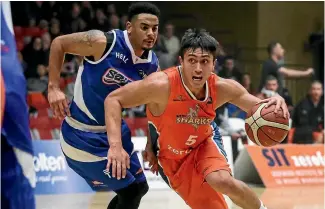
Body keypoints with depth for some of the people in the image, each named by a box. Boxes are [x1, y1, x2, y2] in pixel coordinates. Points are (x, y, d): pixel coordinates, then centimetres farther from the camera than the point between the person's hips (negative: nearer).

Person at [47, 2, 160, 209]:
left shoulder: (152, 65, -5)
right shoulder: (103, 42, -23)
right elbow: (59, 43, -10)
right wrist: (54, 87, -15)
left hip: (114, 129, 8)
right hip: (82, 134, -8)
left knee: (139, 187, 16)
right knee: (130, 191, -9)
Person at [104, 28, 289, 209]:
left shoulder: (222, 88, -22)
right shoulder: (162, 84, -34)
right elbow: (113, 100, -26)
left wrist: (274, 102, -35)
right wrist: (116, 145, -38)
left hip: (204, 142, 1)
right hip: (173, 158, -1)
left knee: (222, 180, -29)